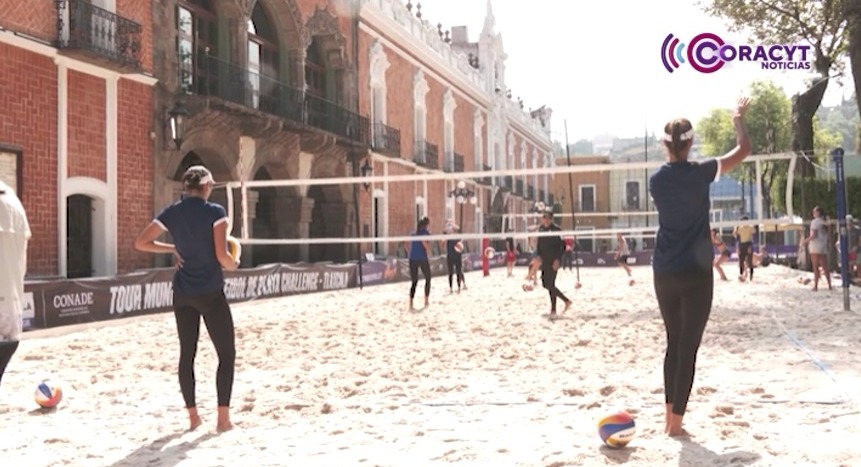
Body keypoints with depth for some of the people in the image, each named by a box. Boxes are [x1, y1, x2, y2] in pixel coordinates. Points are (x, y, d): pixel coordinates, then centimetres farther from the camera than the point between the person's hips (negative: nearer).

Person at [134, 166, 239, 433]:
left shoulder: (172, 213, 2)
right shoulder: (215, 212, -11)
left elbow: (141, 243, 4)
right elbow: (222, 256, -18)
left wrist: (173, 249, 11)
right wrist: (234, 265, 3)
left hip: (183, 294, 5)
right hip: (211, 293, -5)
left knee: (187, 354, 12)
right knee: (227, 354, 5)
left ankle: (192, 416, 16)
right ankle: (223, 417, 2)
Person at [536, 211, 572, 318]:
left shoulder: (556, 229, -11)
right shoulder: (541, 229, 8)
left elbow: (562, 245, -13)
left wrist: (557, 259, -19)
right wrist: (539, 256, 10)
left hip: (553, 261, -7)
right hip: (545, 260, 7)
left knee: (550, 284, -9)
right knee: (546, 284, 8)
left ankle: (553, 310, 2)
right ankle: (566, 300, 20)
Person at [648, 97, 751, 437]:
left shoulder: (656, 180, 1)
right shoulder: (699, 173, -8)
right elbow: (743, 150, 3)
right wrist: (739, 120, 19)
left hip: (664, 274, 4)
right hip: (696, 273, -4)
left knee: (673, 344, 15)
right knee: (688, 348, 2)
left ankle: (669, 415, 17)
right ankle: (676, 421, 5)